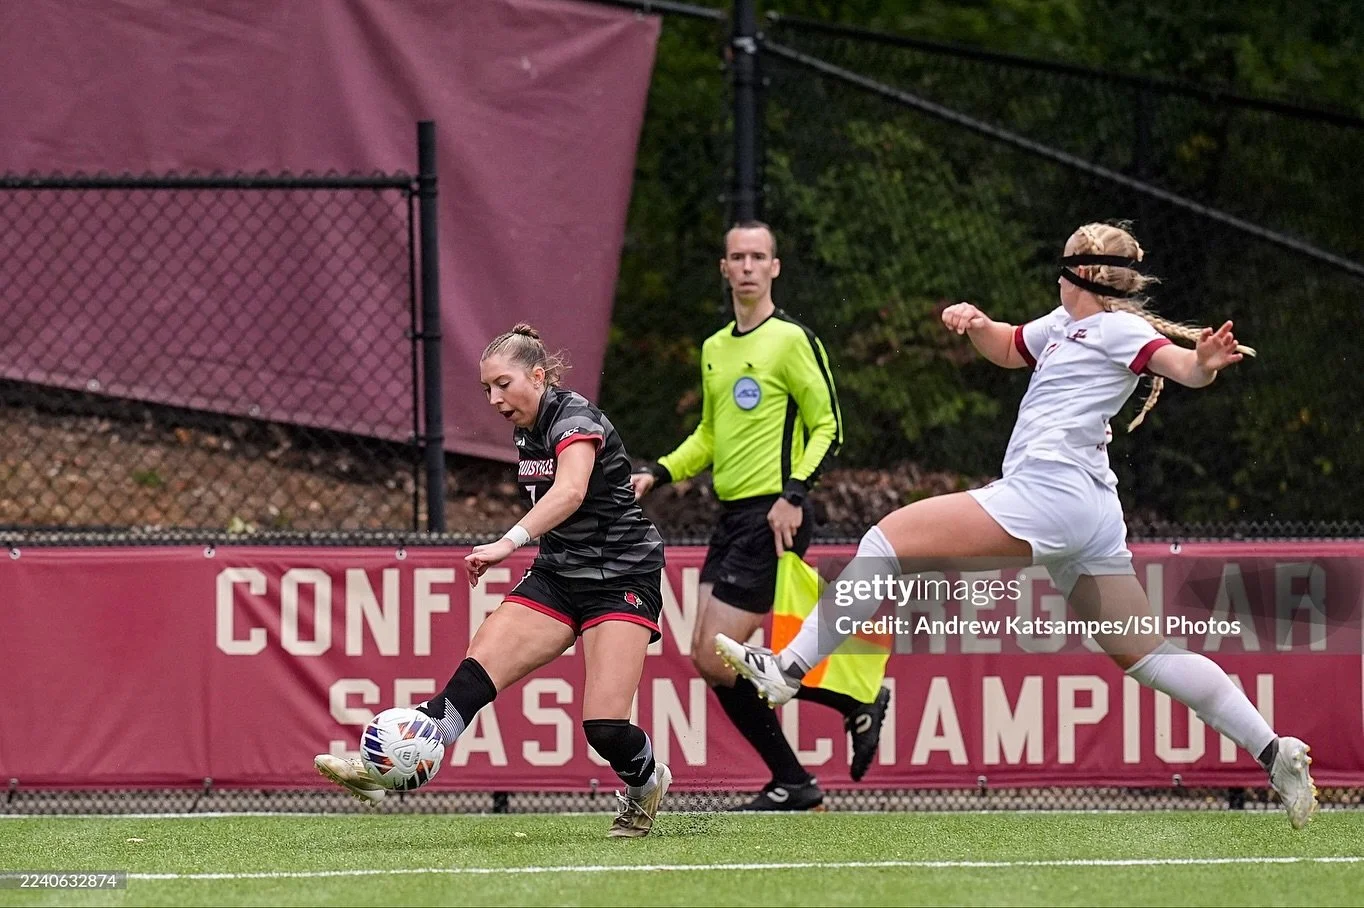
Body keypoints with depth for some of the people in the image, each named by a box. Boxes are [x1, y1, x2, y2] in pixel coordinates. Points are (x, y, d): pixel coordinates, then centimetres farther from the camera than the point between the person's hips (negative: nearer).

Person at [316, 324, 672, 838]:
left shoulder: (574, 418, -18)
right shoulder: (526, 430, 8)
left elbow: (570, 492, -38)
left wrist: (511, 541, -50)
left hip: (622, 577, -7)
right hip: (558, 575, 7)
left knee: (605, 727, -16)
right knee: (476, 672, -16)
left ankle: (645, 783, 18)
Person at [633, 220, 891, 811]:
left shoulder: (792, 340, -8)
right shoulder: (714, 348, 15)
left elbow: (828, 427, -9)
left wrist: (793, 494, -20)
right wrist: (657, 474, 12)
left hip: (774, 518, -8)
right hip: (732, 517, 8)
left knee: (718, 660, -13)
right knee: (707, 659, 4)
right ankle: (793, 784, 12)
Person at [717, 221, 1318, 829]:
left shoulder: (1117, 328, -4)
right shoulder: (1066, 324, 23)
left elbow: (1184, 367, -19)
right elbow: (1009, 349, 37)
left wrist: (1205, 363, -42)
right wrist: (975, 325, 16)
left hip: (1045, 493, -10)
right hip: (1093, 520, 10)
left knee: (891, 537, -8)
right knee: (1146, 655, 9)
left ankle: (787, 669, -13)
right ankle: (1274, 752, 4)